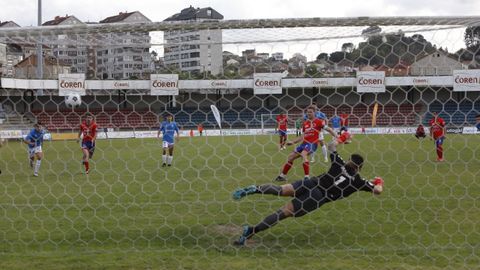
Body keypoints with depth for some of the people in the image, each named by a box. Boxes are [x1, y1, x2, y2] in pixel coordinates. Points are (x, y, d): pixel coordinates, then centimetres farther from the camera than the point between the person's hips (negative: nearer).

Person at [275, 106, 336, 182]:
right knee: (291, 157, 9)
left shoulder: (318, 121, -4)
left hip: (313, 143, -7)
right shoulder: (305, 123, 15)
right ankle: (282, 176, 27)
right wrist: (293, 142, 19)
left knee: (303, 154, -35)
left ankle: (307, 177, -34)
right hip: (305, 143, 7)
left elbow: (328, 129, -4)